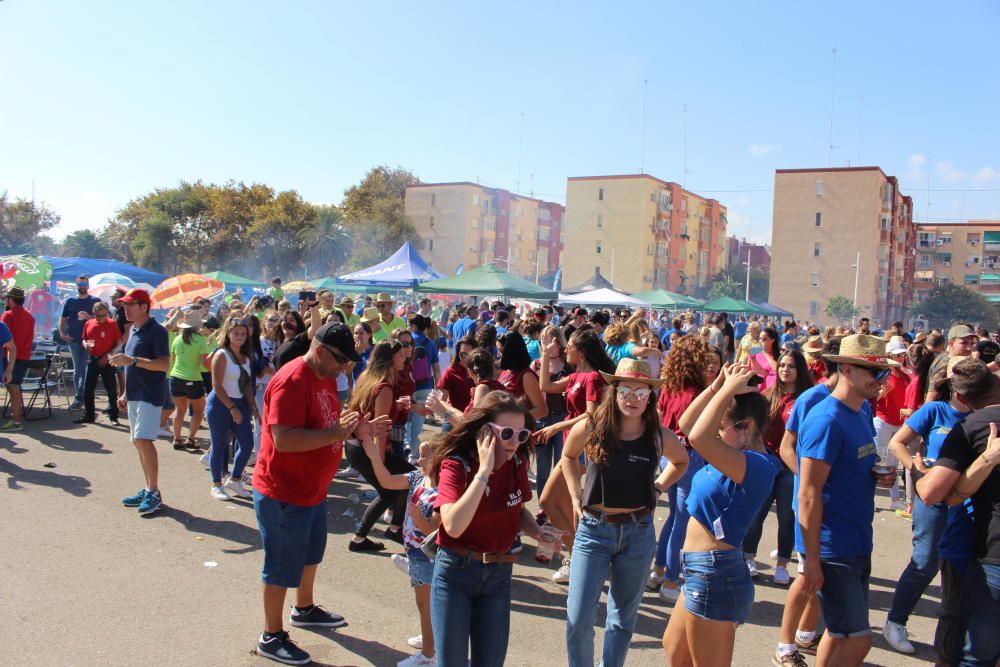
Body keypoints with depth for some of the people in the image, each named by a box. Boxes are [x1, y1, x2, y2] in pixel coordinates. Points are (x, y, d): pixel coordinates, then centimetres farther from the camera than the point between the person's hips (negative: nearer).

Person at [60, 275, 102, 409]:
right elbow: (63, 319, 14)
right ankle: (81, 396, 15)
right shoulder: (70, 301, 12)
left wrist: (89, 317, -18)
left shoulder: (95, 301, 4)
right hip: (73, 340, 3)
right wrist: (62, 333, -1)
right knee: (77, 369, 8)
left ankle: (79, 397, -4)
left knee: (83, 369, -6)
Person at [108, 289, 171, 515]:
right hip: (134, 394, 9)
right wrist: (125, 393, 21)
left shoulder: (156, 331, -12)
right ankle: (149, 490, 19)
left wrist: (132, 360, -27)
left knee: (143, 440, -16)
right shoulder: (133, 330, 16)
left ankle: (155, 492, -10)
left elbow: (164, 364, -21)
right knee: (139, 442, 11)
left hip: (150, 395, -9)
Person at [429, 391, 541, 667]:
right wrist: (483, 471, -31)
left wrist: (539, 533, -7)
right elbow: (453, 526, -32)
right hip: (455, 572, -4)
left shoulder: (516, 464, -3)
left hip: (499, 574, 4)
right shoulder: (456, 465, -17)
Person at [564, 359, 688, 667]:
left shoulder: (660, 437, -8)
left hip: (638, 532, 1)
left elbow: (681, 462, 16)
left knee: (623, 617, 16)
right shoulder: (590, 429, -11)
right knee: (578, 618, -4)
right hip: (593, 529, -1)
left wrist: (656, 488, 3)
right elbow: (568, 457, 11)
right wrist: (576, 497, 3)